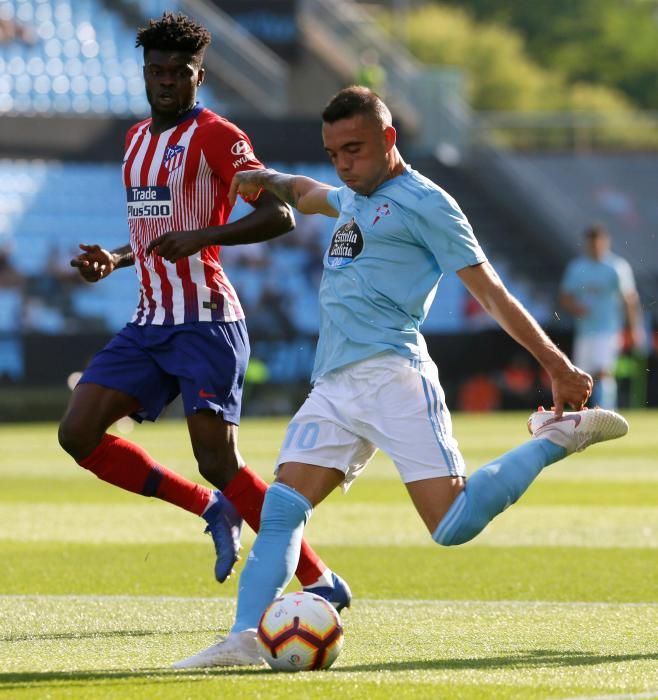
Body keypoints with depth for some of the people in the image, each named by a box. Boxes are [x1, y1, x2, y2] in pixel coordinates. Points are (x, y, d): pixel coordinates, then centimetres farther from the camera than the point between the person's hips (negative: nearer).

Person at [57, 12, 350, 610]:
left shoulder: (215, 135, -8)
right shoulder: (138, 139, 17)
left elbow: (279, 216, -18)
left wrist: (200, 237, -29)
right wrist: (115, 260, 13)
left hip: (205, 321, -8)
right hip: (151, 321, 8)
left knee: (218, 463, -15)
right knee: (78, 434, -4)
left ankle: (322, 582, -7)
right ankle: (212, 510, 8)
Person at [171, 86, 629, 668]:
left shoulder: (424, 203, -1)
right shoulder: (353, 198, 25)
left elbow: (490, 291, -2)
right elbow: (307, 194, 51)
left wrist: (557, 365, -5)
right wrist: (268, 180, 31)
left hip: (391, 375, -8)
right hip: (333, 386, 8)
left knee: (453, 525, -17)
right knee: (281, 509, -9)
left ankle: (557, 438, 1)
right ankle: (246, 637, -17)